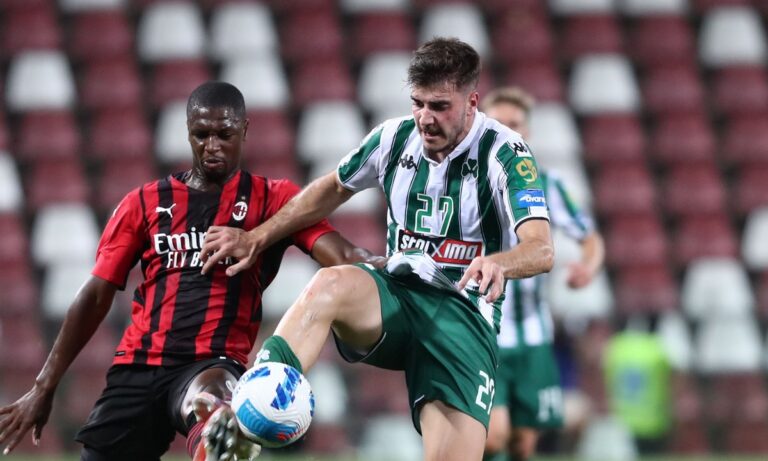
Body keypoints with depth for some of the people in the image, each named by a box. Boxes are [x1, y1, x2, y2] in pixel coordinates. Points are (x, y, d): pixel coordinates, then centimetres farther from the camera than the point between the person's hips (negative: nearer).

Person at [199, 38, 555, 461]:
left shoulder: (505, 154, -9)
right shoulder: (395, 137, 5)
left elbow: (541, 250, -22)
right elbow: (333, 189, 24)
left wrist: (496, 263, -44)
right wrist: (256, 239, 19)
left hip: (464, 311, -3)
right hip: (394, 296, 3)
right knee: (330, 284, -34)